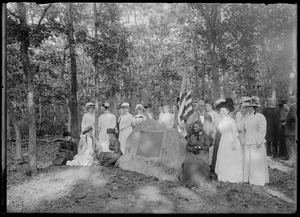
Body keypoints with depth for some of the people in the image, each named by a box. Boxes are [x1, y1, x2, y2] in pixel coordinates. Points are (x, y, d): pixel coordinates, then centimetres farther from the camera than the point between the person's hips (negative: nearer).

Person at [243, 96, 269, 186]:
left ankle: (258, 180, 13)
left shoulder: (260, 116, -9)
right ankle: (249, 178, 23)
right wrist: (244, 140, 14)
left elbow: (262, 130, -14)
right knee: (248, 161, 11)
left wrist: (259, 141, -18)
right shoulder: (248, 117, 13)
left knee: (257, 161, 0)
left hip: (256, 143, -7)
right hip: (247, 143, 7)